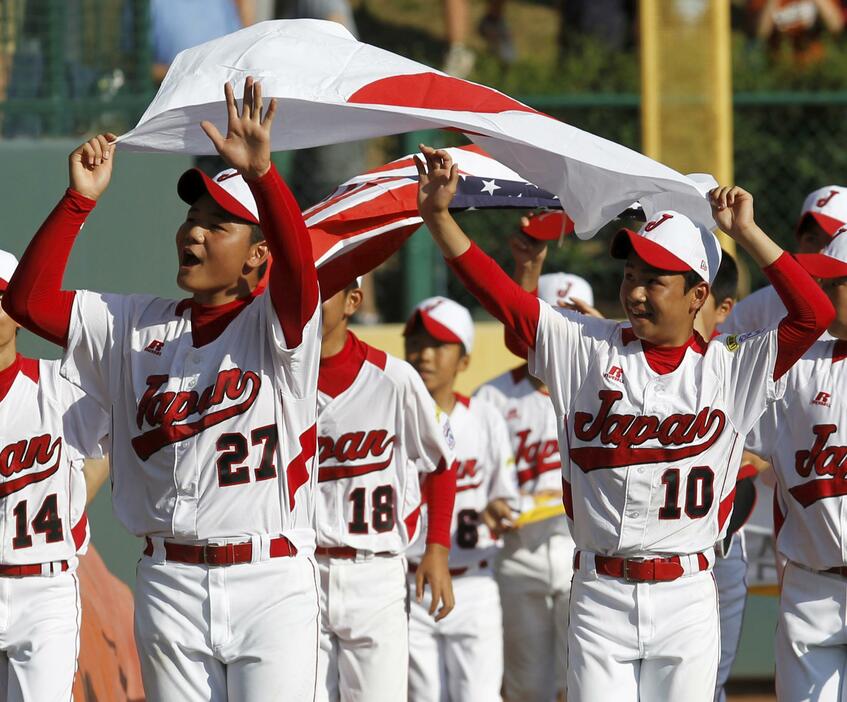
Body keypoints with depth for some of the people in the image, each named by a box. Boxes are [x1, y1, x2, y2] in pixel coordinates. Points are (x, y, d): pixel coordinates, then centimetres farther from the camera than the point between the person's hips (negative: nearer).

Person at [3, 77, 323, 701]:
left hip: (271, 584, -4)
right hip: (170, 586, 4)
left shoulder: (275, 324, -1)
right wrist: (80, 200, -5)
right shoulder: (135, 325, 13)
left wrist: (260, 171, -38)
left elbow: (299, 272, -23)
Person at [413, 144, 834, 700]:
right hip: (600, 595, 0)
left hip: (686, 599, 0)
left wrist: (746, 233, -6)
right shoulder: (588, 347, 6)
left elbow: (815, 314, -7)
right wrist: (438, 216, -10)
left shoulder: (728, 368, 3)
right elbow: (500, 295, 0)